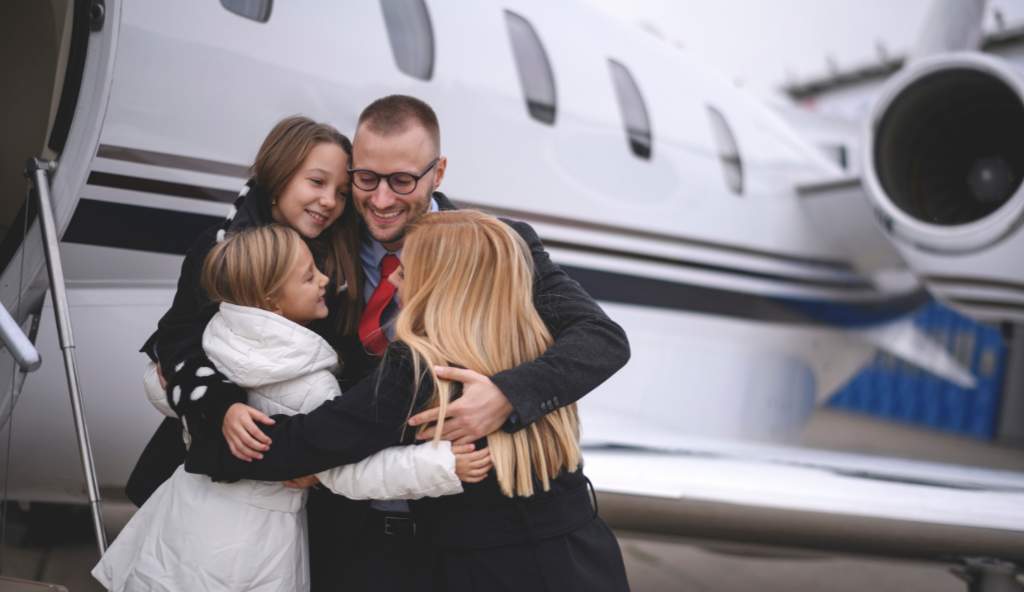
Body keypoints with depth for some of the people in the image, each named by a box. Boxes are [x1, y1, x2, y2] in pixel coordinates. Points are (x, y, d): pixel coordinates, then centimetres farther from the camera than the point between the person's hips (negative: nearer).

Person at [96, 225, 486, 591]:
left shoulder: (215, 334, -6)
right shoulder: (310, 385, -24)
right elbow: (348, 473, -28)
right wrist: (446, 464, -34)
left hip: (190, 513, 6)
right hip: (250, 544, -6)